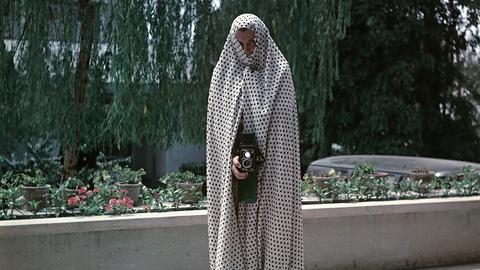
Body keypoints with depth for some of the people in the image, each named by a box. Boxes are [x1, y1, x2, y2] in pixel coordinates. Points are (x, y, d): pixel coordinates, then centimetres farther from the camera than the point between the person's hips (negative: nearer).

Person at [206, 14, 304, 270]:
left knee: (272, 230, -1)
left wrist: (257, 161, -14)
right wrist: (231, 159, -13)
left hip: (271, 176, -2)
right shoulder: (223, 74, 7)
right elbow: (217, 127, 4)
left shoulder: (279, 73, 1)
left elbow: (284, 128, -3)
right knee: (234, 236, 1)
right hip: (231, 177, 2)